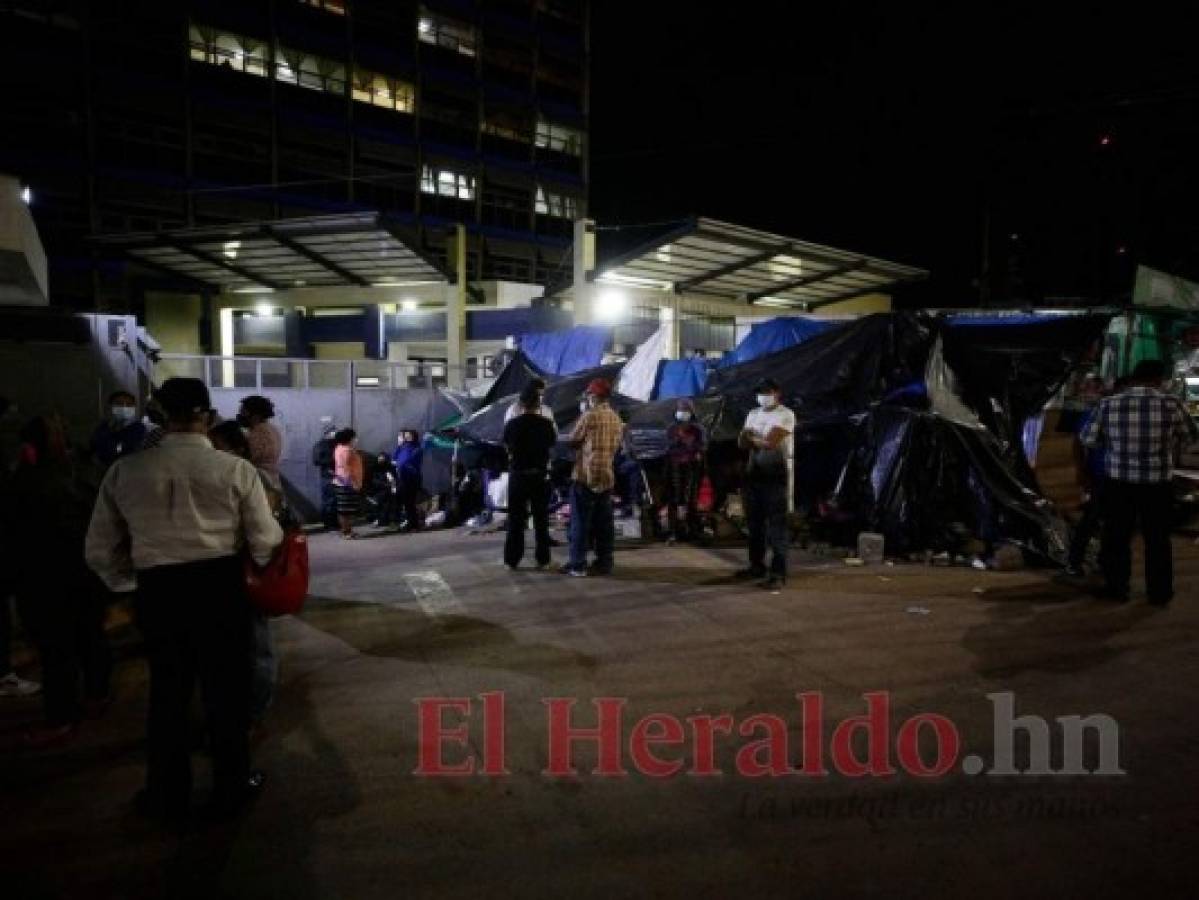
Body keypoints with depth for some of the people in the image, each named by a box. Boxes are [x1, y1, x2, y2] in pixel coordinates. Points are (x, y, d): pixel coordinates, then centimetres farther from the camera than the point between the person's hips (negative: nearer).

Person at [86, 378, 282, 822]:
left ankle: (167, 796, 34)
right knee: (227, 688, 15)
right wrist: (267, 567, 17)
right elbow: (266, 541, -5)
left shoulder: (125, 470, 1)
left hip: (156, 589, 2)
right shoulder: (235, 468, -7)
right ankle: (231, 787, 30)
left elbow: (99, 551, 7)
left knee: (168, 690, 20)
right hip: (220, 584, -2)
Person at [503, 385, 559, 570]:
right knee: (541, 519, 10)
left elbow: (507, 446, 5)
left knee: (516, 519, 9)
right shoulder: (545, 424, -9)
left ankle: (512, 559, 11)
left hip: (518, 475, 0)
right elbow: (552, 444, 6)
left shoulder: (512, 424, -7)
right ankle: (542, 559, 12)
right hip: (540, 475, 0)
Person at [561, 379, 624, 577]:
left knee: (581, 522, -1)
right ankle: (604, 563, 13)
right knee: (604, 522, 9)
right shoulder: (616, 419, 10)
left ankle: (577, 564, 0)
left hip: (586, 475, -6)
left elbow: (572, 440, -1)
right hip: (607, 476, 6)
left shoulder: (589, 416, -11)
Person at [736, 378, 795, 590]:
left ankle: (778, 573, -7)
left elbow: (771, 442, -16)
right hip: (754, 472, 7)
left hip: (776, 474, -7)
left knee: (776, 525, -8)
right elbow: (742, 442, 8)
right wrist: (762, 440, -10)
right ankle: (756, 565, 23)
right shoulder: (753, 414, 16)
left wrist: (753, 438, 1)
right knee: (754, 522, 12)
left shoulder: (785, 415, -6)